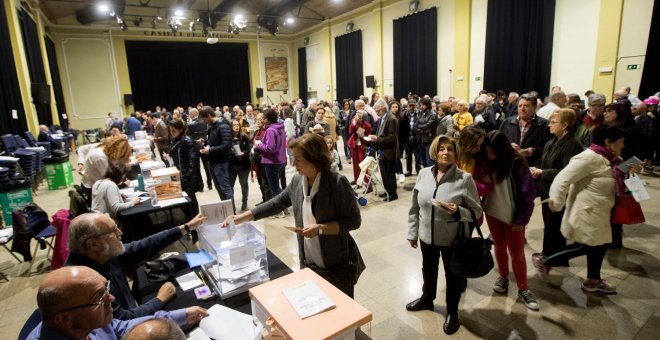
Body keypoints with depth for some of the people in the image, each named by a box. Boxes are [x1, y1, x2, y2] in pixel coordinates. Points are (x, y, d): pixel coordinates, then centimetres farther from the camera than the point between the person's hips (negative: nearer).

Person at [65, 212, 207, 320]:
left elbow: (144, 247, 1)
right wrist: (161, 298, -13)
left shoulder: (106, 254, -9)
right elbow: (122, 322, -26)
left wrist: (186, 227, 4)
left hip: (132, 312, 7)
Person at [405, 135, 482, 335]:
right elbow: (415, 207, 2)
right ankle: (427, 299, 51)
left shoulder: (464, 178, -16)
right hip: (427, 236, 4)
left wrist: (458, 212, -31)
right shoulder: (424, 174, -5)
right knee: (428, 270, 25)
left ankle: (452, 312, 40)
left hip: (452, 238, -3)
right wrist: (412, 232, 6)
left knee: (453, 275, 16)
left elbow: (476, 211, -11)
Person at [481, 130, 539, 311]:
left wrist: (521, 220, -13)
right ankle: (503, 277, 39)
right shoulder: (487, 163, -7)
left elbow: (528, 194, -15)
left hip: (513, 216, -3)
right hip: (493, 213, 3)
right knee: (499, 247, 19)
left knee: (517, 253, 7)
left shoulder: (517, 164, -18)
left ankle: (523, 289, 23)